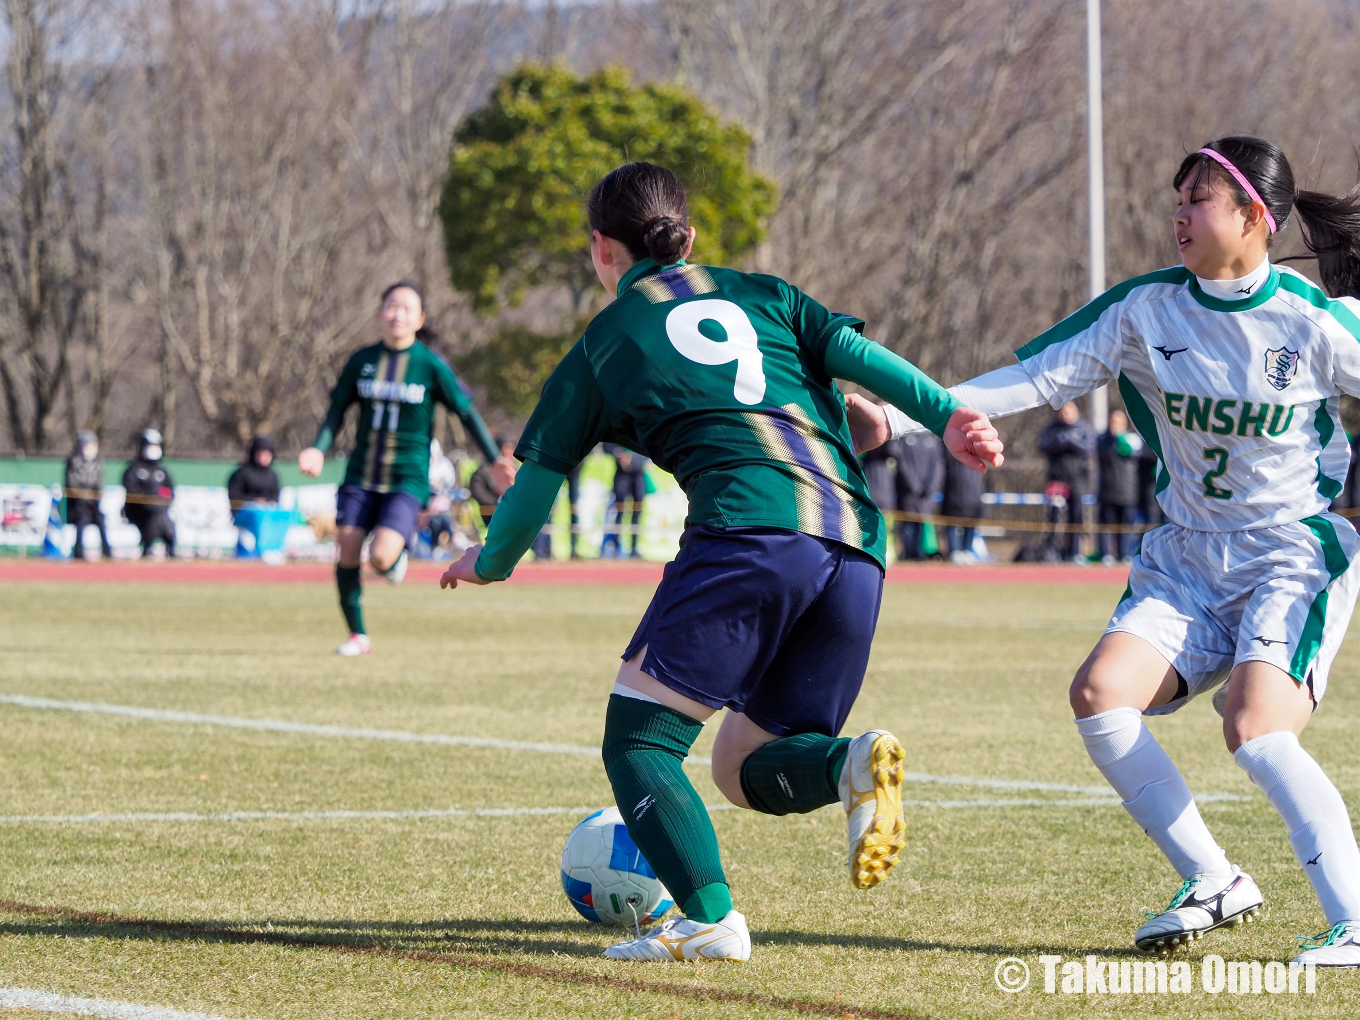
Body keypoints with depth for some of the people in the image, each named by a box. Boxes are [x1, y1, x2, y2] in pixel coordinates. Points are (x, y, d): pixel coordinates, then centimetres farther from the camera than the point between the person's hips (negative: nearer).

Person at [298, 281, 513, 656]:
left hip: (407, 480, -3)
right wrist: (318, 449, -9)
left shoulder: (431, 365, -4)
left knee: (380, 558, -21)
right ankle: (357, 636, 12)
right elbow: (337, 412, 8)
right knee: (347, 556, -7)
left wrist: (495, 461, 2)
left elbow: (467, 412, 3)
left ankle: (397, 555, 18)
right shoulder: (362, 361, 3)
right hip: (361, 475, 3)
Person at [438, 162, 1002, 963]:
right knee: (747, 767, 16)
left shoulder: (603, 343, 18)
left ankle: (712, 919, -18)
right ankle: (852, 764, -16)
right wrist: (948, 414, -2)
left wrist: (490, 563, 41)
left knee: (639, 742, 2)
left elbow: (539, 478, 23)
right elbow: (853, 350, 9)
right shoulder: (762, 295, 27)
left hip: (750, 528, -5)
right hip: (857, 544, 5)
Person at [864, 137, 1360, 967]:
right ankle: (1215, 884, 0)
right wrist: (898, 415, -12)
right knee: (1101, 692, -16)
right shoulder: (1146, 309, -2)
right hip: (1188, 560, 5)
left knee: (1257, 731, -26)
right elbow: (1038, 378, -4)